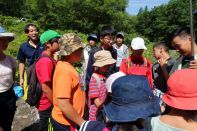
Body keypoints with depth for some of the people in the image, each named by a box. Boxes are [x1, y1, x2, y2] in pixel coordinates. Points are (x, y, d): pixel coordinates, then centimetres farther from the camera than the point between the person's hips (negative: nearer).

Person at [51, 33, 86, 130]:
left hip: (68, 120, 9)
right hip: (66, 123, -9)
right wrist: (82, 123, -20)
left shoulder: (66, 66, 4)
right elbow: (63, 104, -30)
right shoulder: (65, 70, -26)